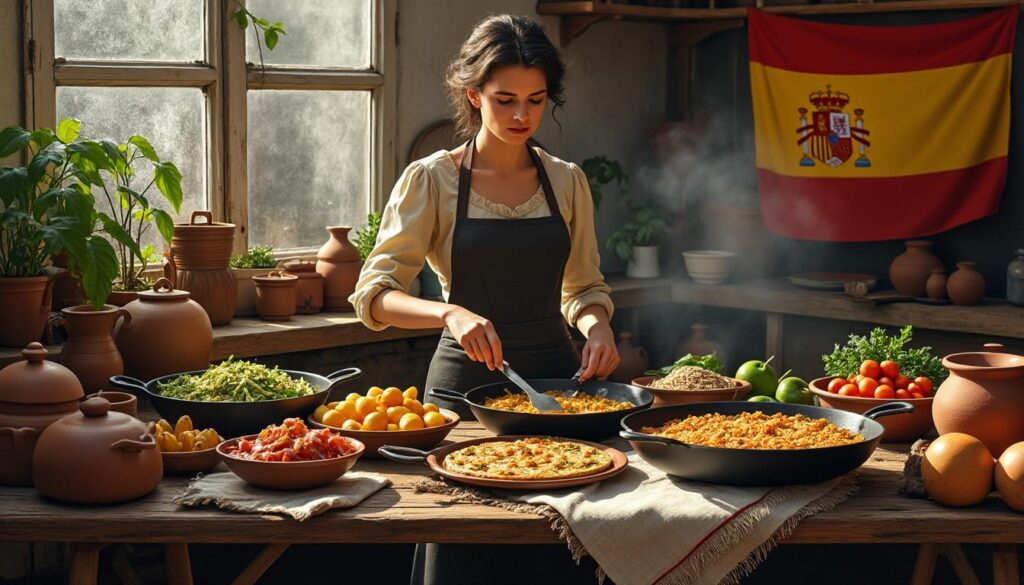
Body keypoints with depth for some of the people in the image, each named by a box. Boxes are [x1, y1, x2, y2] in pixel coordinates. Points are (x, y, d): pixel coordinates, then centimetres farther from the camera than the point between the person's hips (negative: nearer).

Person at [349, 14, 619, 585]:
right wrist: (449, 312, -27)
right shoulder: (432, 180, -4)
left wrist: (596, 324, -7)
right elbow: (374, 293, -9)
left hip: (554, 368, 3)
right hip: (466, 377, -2)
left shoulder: (567, 181, 6)